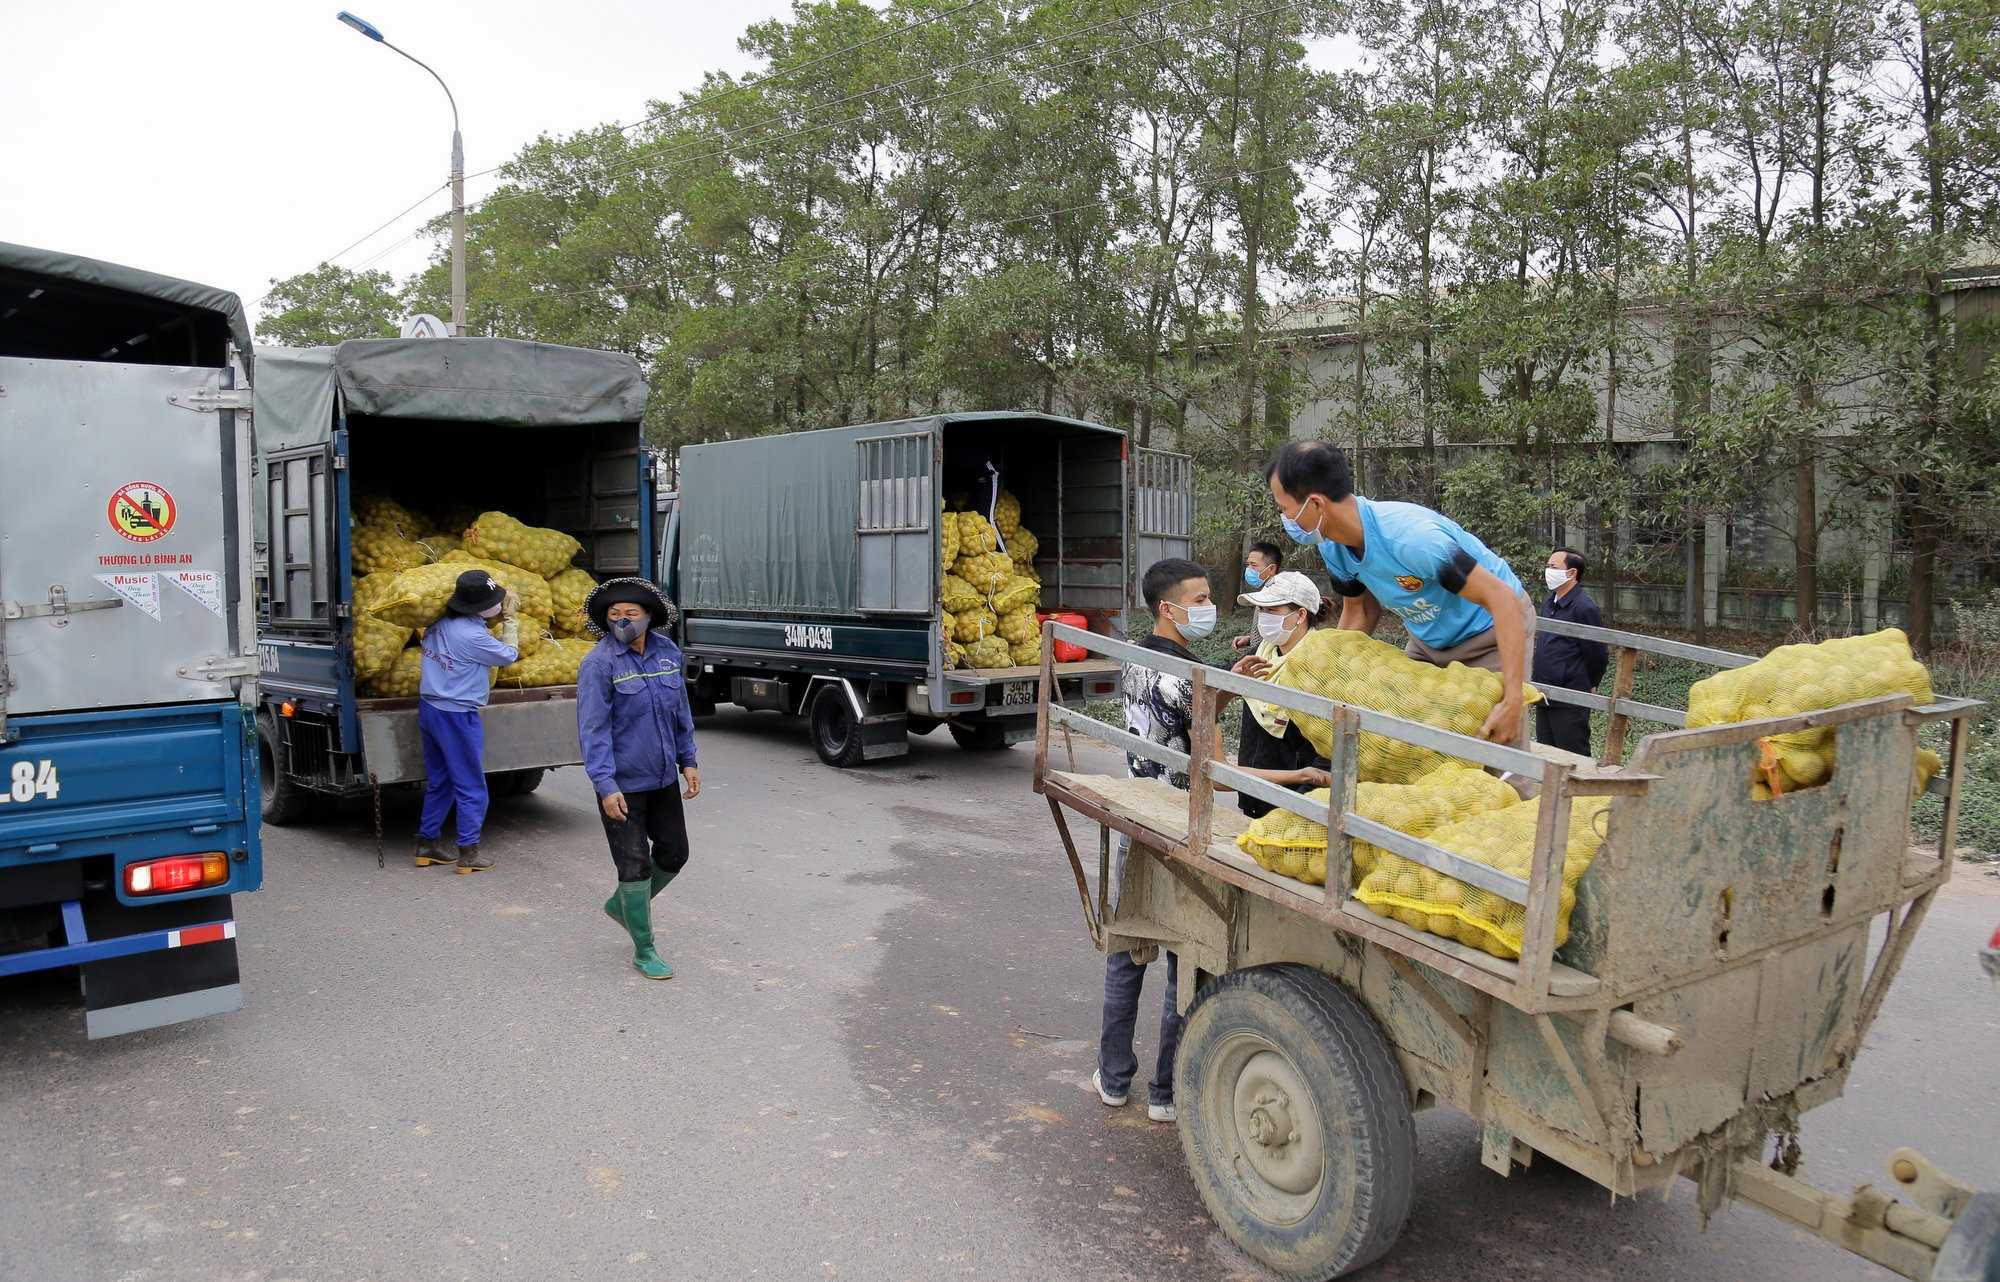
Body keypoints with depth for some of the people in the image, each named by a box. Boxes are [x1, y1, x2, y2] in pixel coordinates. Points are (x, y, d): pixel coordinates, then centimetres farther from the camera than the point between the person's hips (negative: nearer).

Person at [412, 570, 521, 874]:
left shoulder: (439, 623, 1)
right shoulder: (473, 636, -22)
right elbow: (509, 655, -6)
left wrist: (501, 612, 12)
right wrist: (510, 619, 5)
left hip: (429, 709, 8)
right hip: (457, 717, -8)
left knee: (438, 783, 20)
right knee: (471, 788, 3)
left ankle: (426, 846, 26)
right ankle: (468, 853, 7)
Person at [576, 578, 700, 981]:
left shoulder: (668, 653, 2)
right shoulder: (599, 664, -15)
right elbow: (594, 729, -18)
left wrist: (688, 761, 10)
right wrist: (605, 786, -23)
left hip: (663, 778, 6)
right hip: (622, 784, -6)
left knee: (673, 853, 15)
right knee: (635, 865, 0)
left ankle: (622, 904, 41)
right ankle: (644, 951, 16)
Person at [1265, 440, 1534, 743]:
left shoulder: (1410, 536, -37)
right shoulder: (1332, 547, -13)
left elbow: (1502, 599, -36)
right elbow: (1359, 612, 5)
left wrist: (1511, 702, -40)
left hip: (1495, 629, -7)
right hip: (1430, 638, 7)